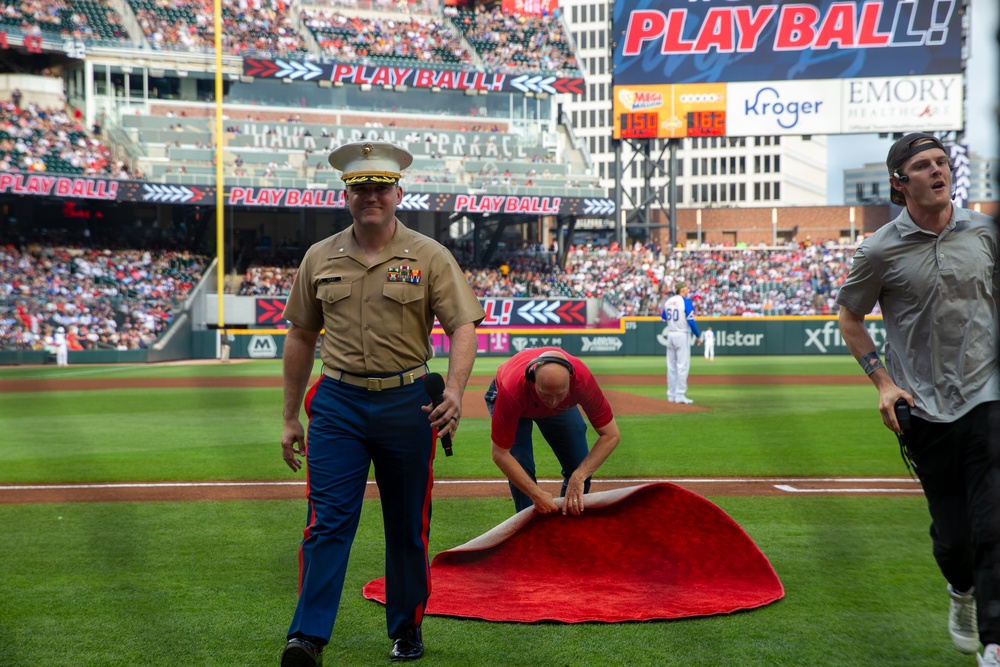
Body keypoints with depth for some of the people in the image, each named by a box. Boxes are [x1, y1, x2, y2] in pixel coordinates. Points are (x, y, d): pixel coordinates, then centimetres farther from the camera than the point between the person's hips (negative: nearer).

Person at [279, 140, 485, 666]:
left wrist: (455, 390, -26)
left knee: (408, 526, 9)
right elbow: (300, 338, 13)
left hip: (407, 402, -1)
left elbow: (463, 327, -7)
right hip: (337, 404, 1)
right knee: (328, 521, -7)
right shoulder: (319, 258, 7)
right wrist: (290, 419, 11)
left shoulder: (429, 257, -1)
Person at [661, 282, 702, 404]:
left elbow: (663, 319, 12)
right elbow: (691, 321, -15)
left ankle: (671, 394, 14)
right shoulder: (686, 302, -11)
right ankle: (680, 395, -10)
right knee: (683, 365, -5)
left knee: (671, 365, 11)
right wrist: (698, 336, -8)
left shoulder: (668, 302, 8)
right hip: (682, 335, -6)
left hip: (670, 334, 6)